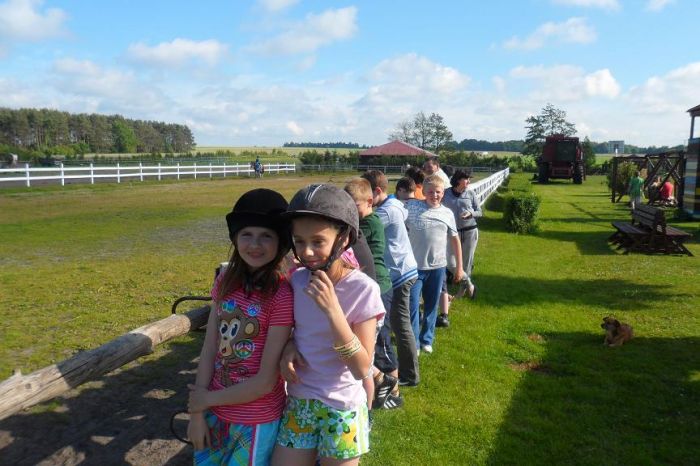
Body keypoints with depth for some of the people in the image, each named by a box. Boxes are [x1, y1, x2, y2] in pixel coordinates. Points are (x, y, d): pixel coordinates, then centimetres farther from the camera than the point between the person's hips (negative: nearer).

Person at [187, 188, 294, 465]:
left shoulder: (282, 296, -22)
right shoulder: (226, 281, -5)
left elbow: (266, 380, -20)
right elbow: (209, 347, -3)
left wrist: (208, 399, -10)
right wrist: (197, 411, -6)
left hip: (257, 420, -5)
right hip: (215, 411, 5)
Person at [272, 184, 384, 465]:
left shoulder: (363, 289, -19)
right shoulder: (297, 280, -5)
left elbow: (362, 368, -21)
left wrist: (332, 309, -32)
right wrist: (289, 346, -9)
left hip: (342, 410, -4)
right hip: (298, 403, 4)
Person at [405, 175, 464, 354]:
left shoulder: (447, 213, 4)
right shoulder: (412, 207, -5)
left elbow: (455, 239, 11)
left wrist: (459, 266, 11)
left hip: (438, 267, 3)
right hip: (414, 266, -3)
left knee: (431, 305, 14)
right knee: (412, 306, -1)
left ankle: (427, 339, 30)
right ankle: (412, 343, 12)